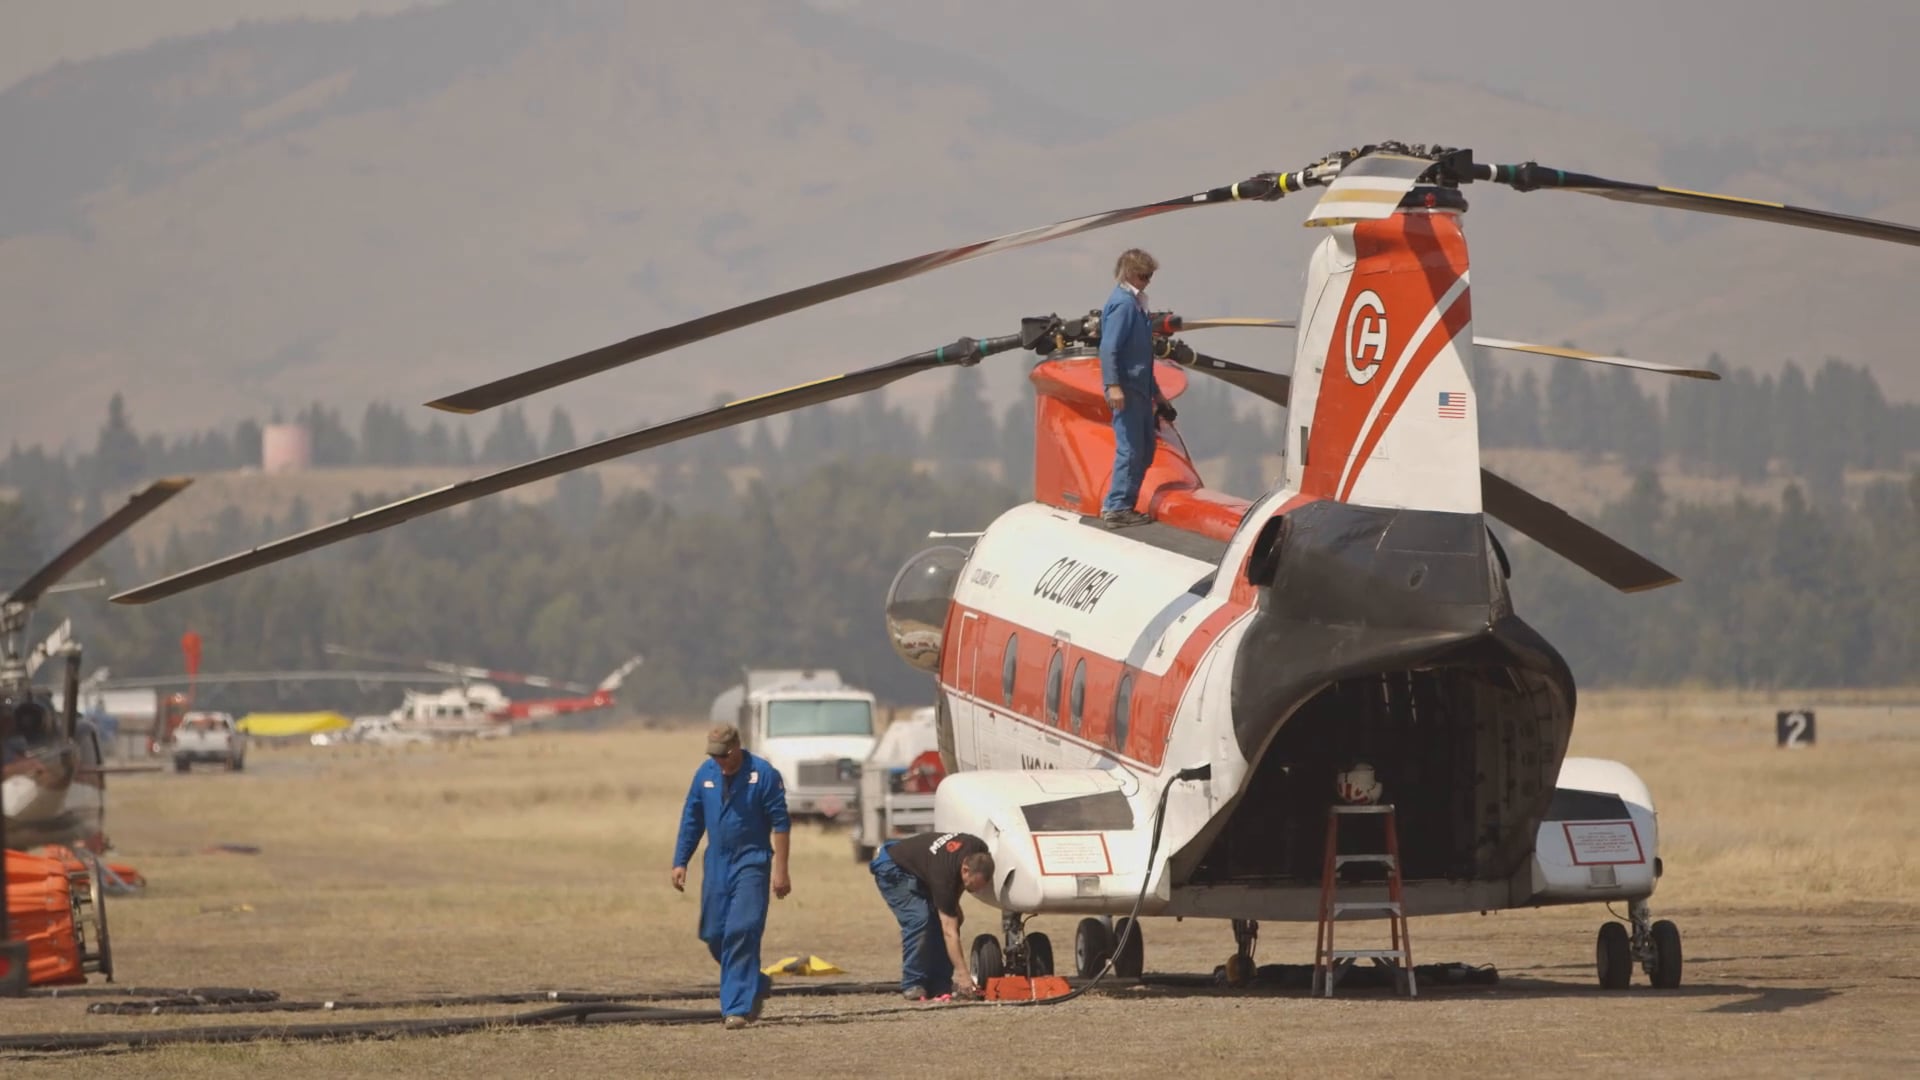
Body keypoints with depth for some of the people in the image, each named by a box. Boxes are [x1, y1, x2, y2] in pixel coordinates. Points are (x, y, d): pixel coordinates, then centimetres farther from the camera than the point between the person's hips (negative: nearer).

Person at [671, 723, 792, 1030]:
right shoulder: (705, 773, 4)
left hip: (751, 863, -6)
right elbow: (691, 820, 12)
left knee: (742, 933, -13)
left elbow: (780, 824, -10)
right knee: (713, 935, 6)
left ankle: (738, 1008, -12)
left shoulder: (763, 774, -11)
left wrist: (780, 870, -13)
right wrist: (680, 863, 8)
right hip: (716, 863, 6)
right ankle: (756, 985, 29)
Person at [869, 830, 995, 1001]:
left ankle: (939, 985, -1)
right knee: (918, 920, -26)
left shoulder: (979, 851, -21)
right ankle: (912, 986, -17)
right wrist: (962, 974, -42)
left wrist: (955, 907, 0)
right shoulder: (945, 874, -40)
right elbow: (950, 932, -39)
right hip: (892, 870, -8)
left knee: (943, 920, -6)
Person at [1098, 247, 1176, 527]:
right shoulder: (1122, 304, -13)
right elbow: (1108, 348, -21)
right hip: (1127, 390, -10)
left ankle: (1119, 504, 17)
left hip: (1140, 390, 10)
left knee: (1145, 450, 13)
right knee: (1131, 449, -9)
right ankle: (1117, 508, -7)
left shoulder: (1134, 303, 16)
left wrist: (1155, 391, 27)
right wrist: (1113, 385, -29)